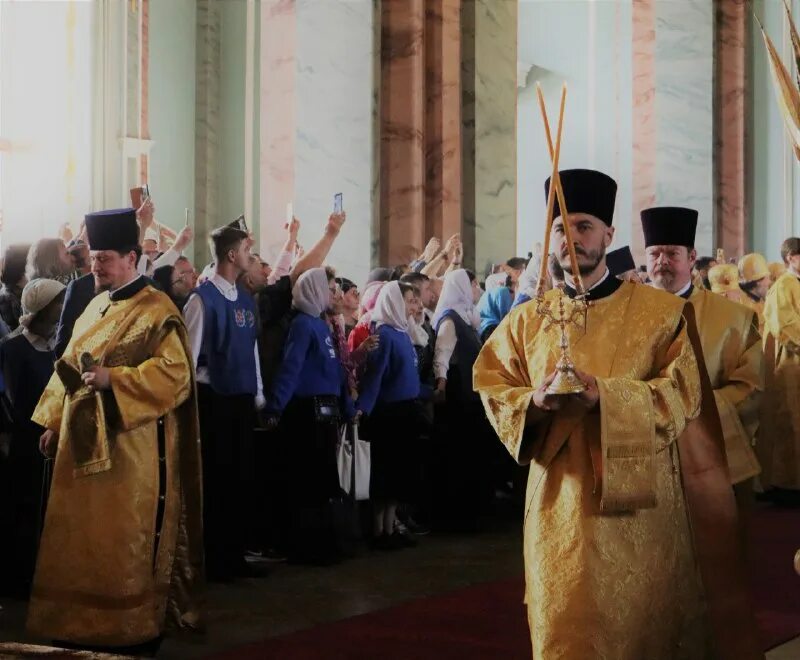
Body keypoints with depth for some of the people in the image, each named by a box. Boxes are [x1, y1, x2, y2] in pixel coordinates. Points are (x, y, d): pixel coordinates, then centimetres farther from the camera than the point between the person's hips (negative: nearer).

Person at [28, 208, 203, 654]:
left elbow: (175, 373, -19)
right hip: (85, 442, 8)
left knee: (125, 547, -1)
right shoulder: (96, 308, 15)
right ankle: (82, 628, 22)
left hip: (130, 450, -8)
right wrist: (54, 423, 13)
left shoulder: (156, 310, -10)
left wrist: (113, 378, -25)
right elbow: (70, 368, 19)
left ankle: (134, 633, 10)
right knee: (84, 542, 11)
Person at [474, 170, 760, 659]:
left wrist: (604, 395, -24)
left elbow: (684, 393, -9)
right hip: (560, 498, 2)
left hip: (638, 497, -1)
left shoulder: (661, 312, 1)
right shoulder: (528, 319, 8)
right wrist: (534, 400, -17)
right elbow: (492, 388, 6)